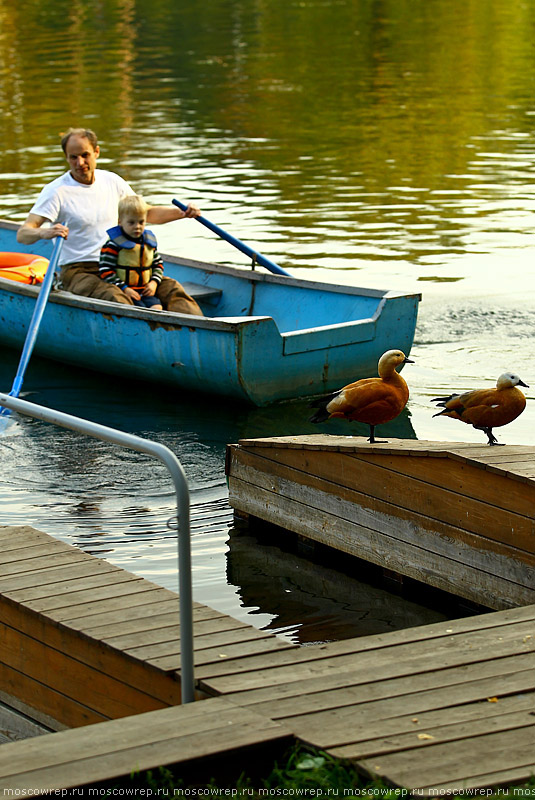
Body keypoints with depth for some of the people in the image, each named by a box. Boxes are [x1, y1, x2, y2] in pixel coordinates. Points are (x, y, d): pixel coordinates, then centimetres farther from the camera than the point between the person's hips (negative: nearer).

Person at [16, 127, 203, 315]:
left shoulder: (111, 181, 11)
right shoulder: (56, 191, -7)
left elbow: (147, 213, 24)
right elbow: (22, 234, -16)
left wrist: (182, 213, 7)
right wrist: (44, 232, -40)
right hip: (78, 271, -5)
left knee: (171, 288, -16)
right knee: (115, 299, -36)